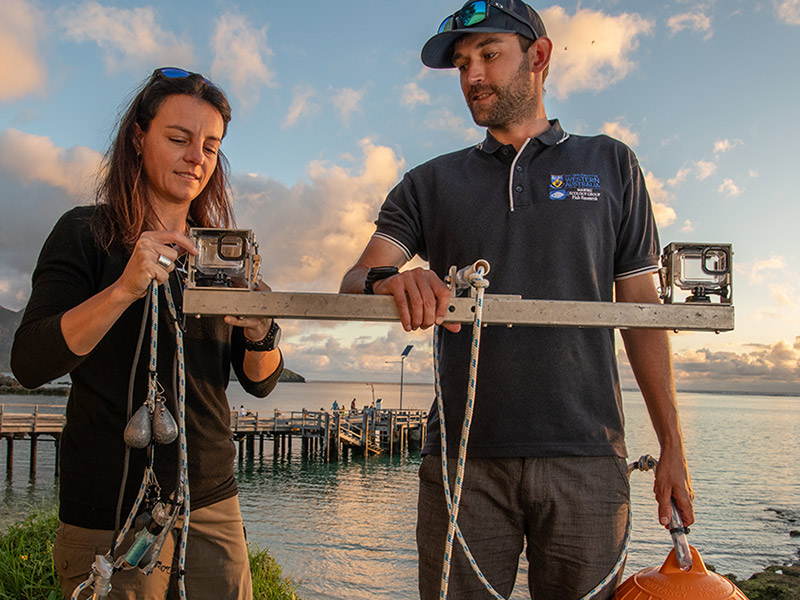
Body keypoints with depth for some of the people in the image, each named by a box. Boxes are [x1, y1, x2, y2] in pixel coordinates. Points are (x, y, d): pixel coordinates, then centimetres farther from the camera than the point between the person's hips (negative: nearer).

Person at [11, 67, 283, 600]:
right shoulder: (86, 233, -4)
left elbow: (260, 383, 7)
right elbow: (29, 365, -15)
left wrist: (259, 333, -15)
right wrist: (124, 289, -28)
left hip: (213, 503, 5)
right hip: (111, 513, -4)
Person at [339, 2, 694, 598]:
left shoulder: (610, 164, 12)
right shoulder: (430, 184, 13)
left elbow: (642, 311, 9)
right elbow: (356, 280, 2)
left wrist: (673, 448, 4)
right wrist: (386, 280, -24)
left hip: (586, 459, 0)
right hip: (464, 457, 1)